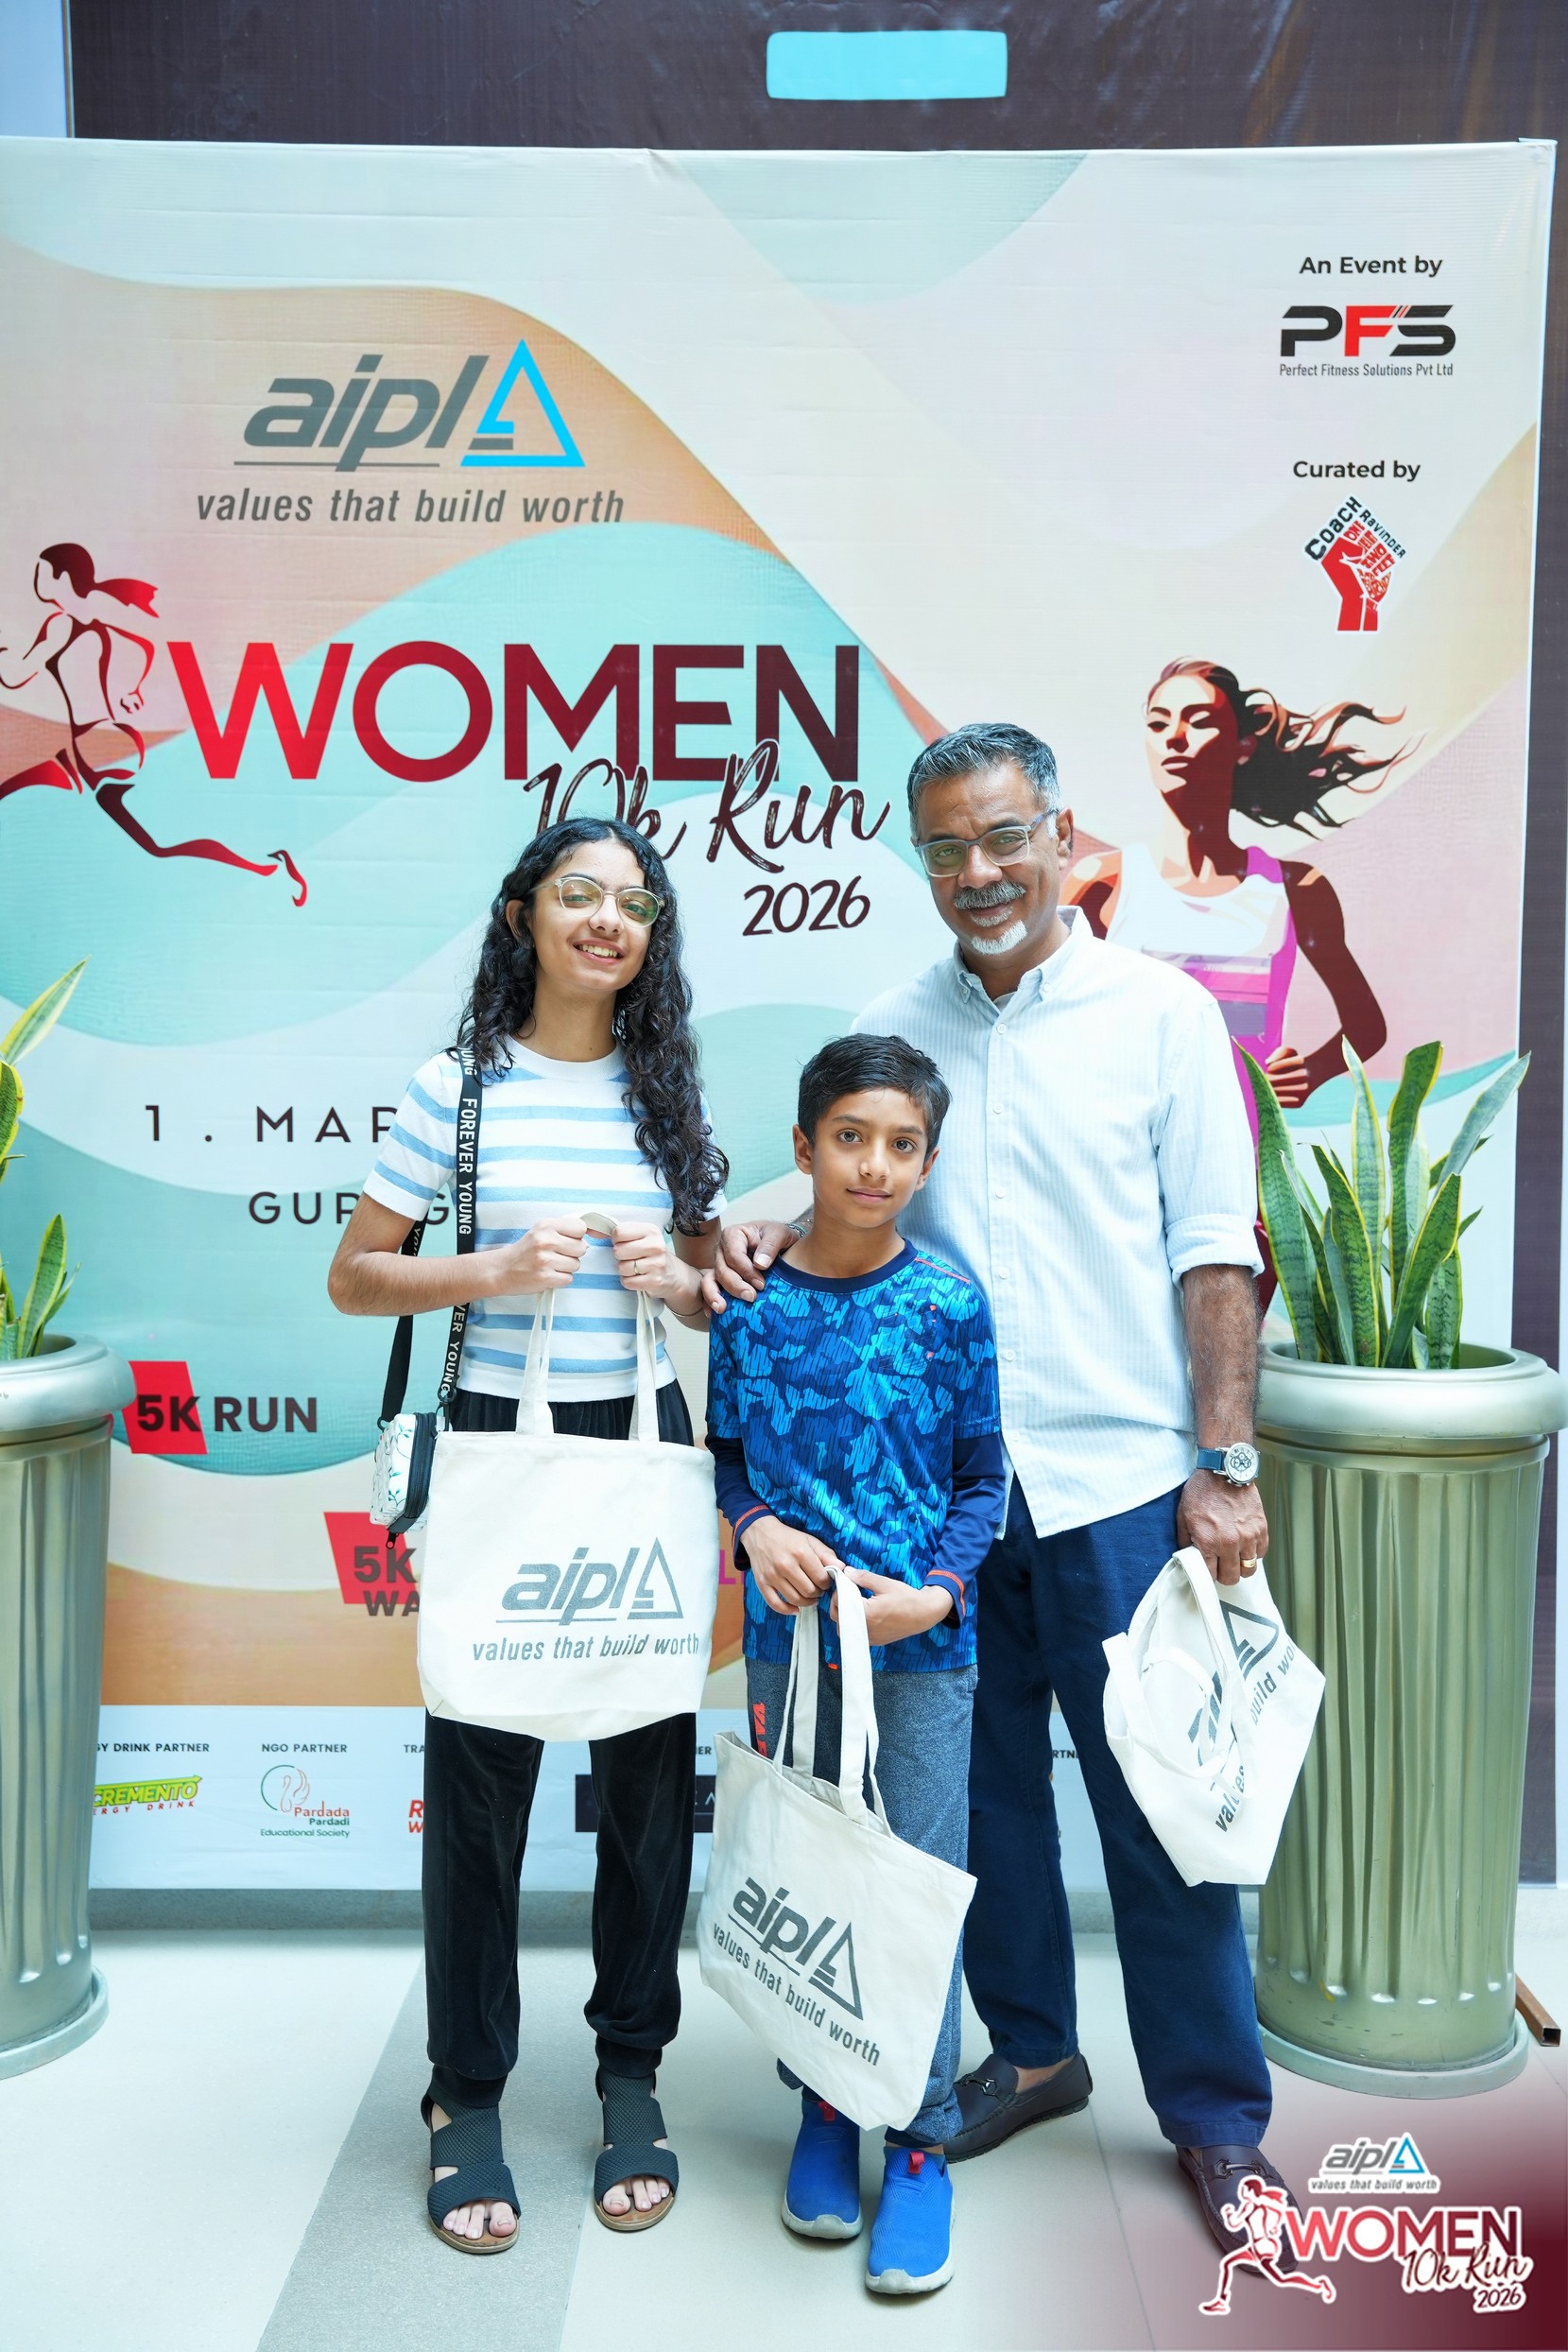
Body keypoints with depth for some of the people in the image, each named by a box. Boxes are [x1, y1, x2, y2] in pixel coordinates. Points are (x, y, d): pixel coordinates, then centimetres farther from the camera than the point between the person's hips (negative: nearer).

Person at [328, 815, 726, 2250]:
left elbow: (722, 1296, 14)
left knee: (650, 1763, 9)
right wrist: (492, 1272, -15)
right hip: (496, 1442, -2)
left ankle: (632, 2074, 28)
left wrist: (675, 1282, -8)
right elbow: (354, 1278, 0)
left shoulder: (670, 1094, 7)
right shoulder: (458, 1086, -1)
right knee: (478, 1771, 4)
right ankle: (468, 2098, 22)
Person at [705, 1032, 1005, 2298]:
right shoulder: (751, 1307, -3)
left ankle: (921, 2145, 21)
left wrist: (936, 1591, -12)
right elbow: (724, 1452, 9)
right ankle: (823, 2107, 33)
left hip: (921, 1644, -1)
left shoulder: (949, 1306, -6)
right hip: (791, 1637, 2)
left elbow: (982, 1478, 0)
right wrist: (756, 1525, -10)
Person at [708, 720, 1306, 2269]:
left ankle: (1215, 2115, 25)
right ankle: (1031, 2052, 37)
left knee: (1159, 1803, 5)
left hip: (1118, 1482, -3)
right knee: (984, 1789, 15)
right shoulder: (891, 1028, 7)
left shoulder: (1161, 1014, -1)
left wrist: (1226, 1468, -8)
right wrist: (762, 1237, -10)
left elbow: (1212, 1257, -4)